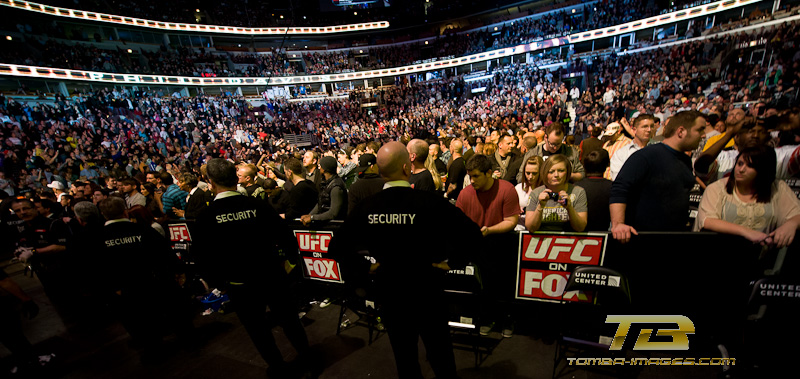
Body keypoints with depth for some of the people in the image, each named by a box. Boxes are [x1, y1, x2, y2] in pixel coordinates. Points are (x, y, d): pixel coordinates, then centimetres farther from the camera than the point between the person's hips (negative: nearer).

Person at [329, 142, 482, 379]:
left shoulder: (366, 207, -12)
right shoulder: (429, 201, -22)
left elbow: (337, 247, -6)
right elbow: (472, 234, -25)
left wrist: (365, 268, 1)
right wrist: (452, 261, -11)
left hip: (389, 295, 3)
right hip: (427, 293, -2)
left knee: (404, 359, 25)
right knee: (440, 357, 22)